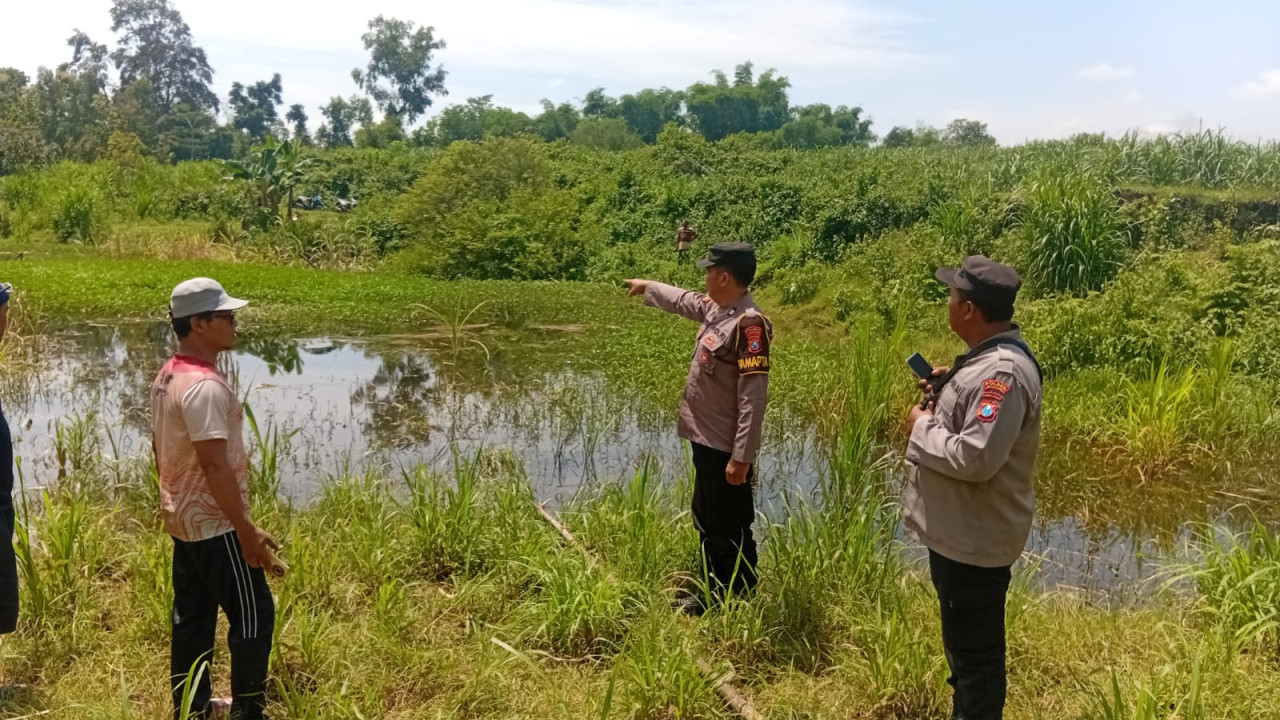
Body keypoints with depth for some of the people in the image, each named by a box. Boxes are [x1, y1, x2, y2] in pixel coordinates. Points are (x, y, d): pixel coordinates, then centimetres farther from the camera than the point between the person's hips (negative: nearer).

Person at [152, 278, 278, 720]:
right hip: (214, 523, -10)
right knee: (253, 614, 0)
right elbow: (215, 465, -27)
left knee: (192, 614, 17)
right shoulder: (204, 385, -25)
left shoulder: (168, 376, 7)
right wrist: (246, 529, -24)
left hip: (183, 517, 10)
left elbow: (159, 447, 16)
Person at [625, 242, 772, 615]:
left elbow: (754, 397, -26)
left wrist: (741, 456, -27)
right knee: (707, 523, 22)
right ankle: (714, 592, 38)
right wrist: (648, 287, 44)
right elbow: (683, 300, 30)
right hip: (707, 441, 10)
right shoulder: (716, 309, 5)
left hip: (727, 449, -10)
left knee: (731, 531, 4)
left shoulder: (749, 324, -24)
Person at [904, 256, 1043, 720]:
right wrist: (945, 394, 4)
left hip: (975, 539, -11)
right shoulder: (990, 358, 7)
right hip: (960, 531, 11)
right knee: (966, 644, 26)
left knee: (974, 650, 6)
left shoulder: (1001, 372, -26)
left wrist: (923, 425, -18)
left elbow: (975, 456, -32)